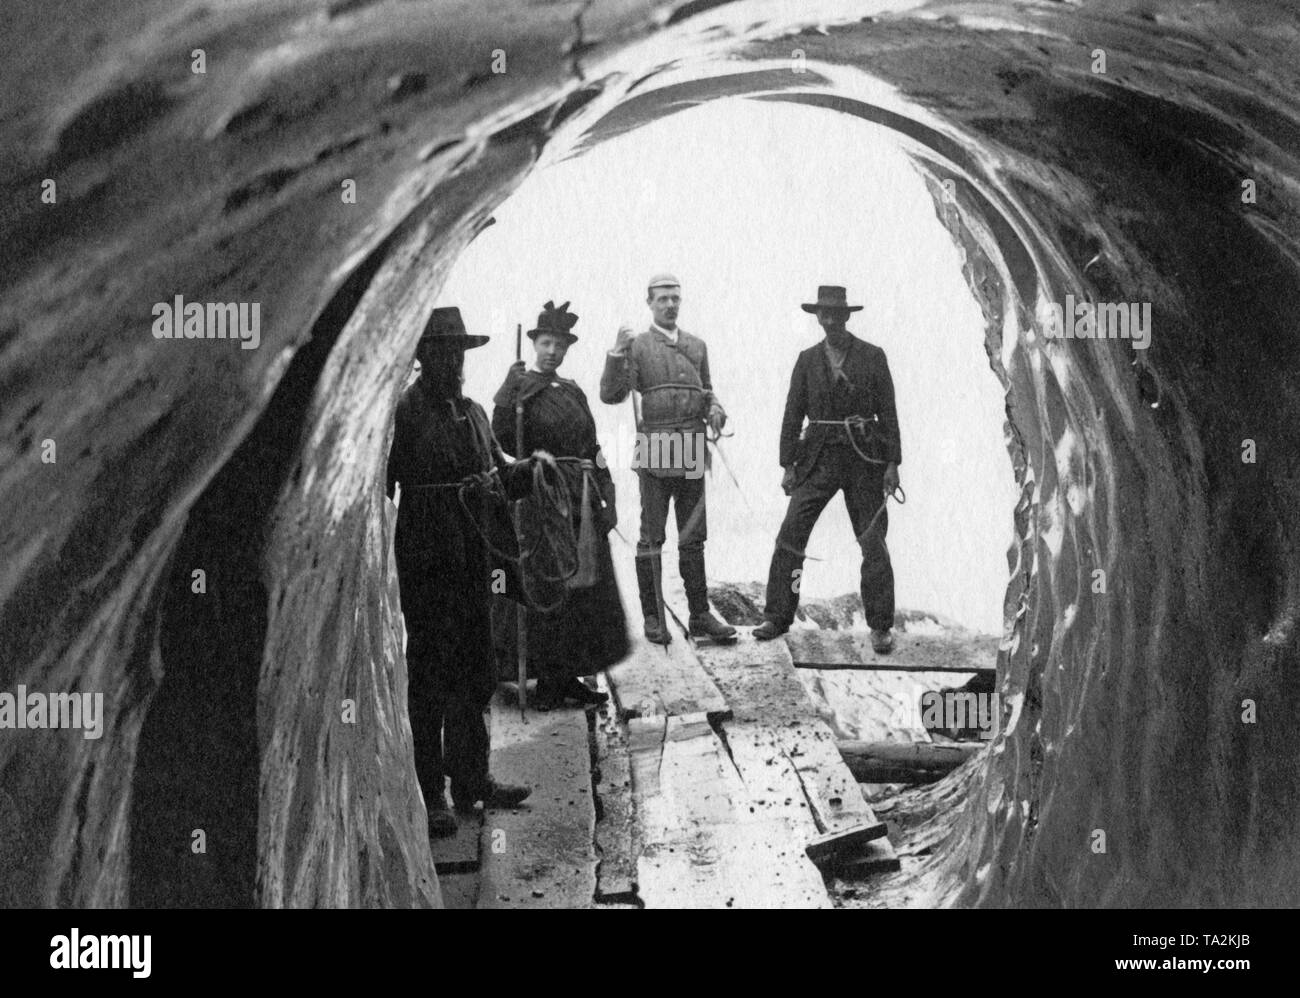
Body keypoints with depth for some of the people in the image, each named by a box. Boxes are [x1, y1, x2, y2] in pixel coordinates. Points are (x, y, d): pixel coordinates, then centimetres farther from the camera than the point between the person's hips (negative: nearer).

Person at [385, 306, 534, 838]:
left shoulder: (471, 411, 14)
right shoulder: (402, 412, -10)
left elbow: (499, 473, 19)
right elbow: (383, 489, -15)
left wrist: (529, 470, 3)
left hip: (472, 560, 7)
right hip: (426, 564, -7)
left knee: (476, 675, 14)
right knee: (429, 679, -1)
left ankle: (471, 779, 26)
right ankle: (426, 798, 6)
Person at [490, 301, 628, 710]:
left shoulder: (573, 391, 14)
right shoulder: (518, 389, -5)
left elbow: (593, 448, 17)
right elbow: (501, 444, -15)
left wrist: (605, 495, 11)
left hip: (581, 501, 7)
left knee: (584, 588, 8)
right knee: (545, 590, -3)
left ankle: (570, 675, 17)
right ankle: (548, 680, 6)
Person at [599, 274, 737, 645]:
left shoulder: (697, 346, 15)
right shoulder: (637, 346, 1)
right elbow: (611, 395, -8)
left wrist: (715, 410, 4)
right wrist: (617, 353, -21)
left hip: (692, 454, 4)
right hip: (655, 452, -4)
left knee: (694, 538, 8)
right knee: (652, 539, 1)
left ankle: (700, 615, 13)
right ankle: (652, 617, 8)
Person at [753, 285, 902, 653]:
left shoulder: (872, 356, 1)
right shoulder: (808, 360, 7)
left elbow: (888, 412, 1)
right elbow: (793, 414, 7)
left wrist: (893, 463, -5)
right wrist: (788, 465, 1)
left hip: (864, 458, -2)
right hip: (820, 457, 2)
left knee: (873, 543, -1)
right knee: (790, 535, -6)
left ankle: (880, 627, 8)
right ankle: (777, 618, 1)